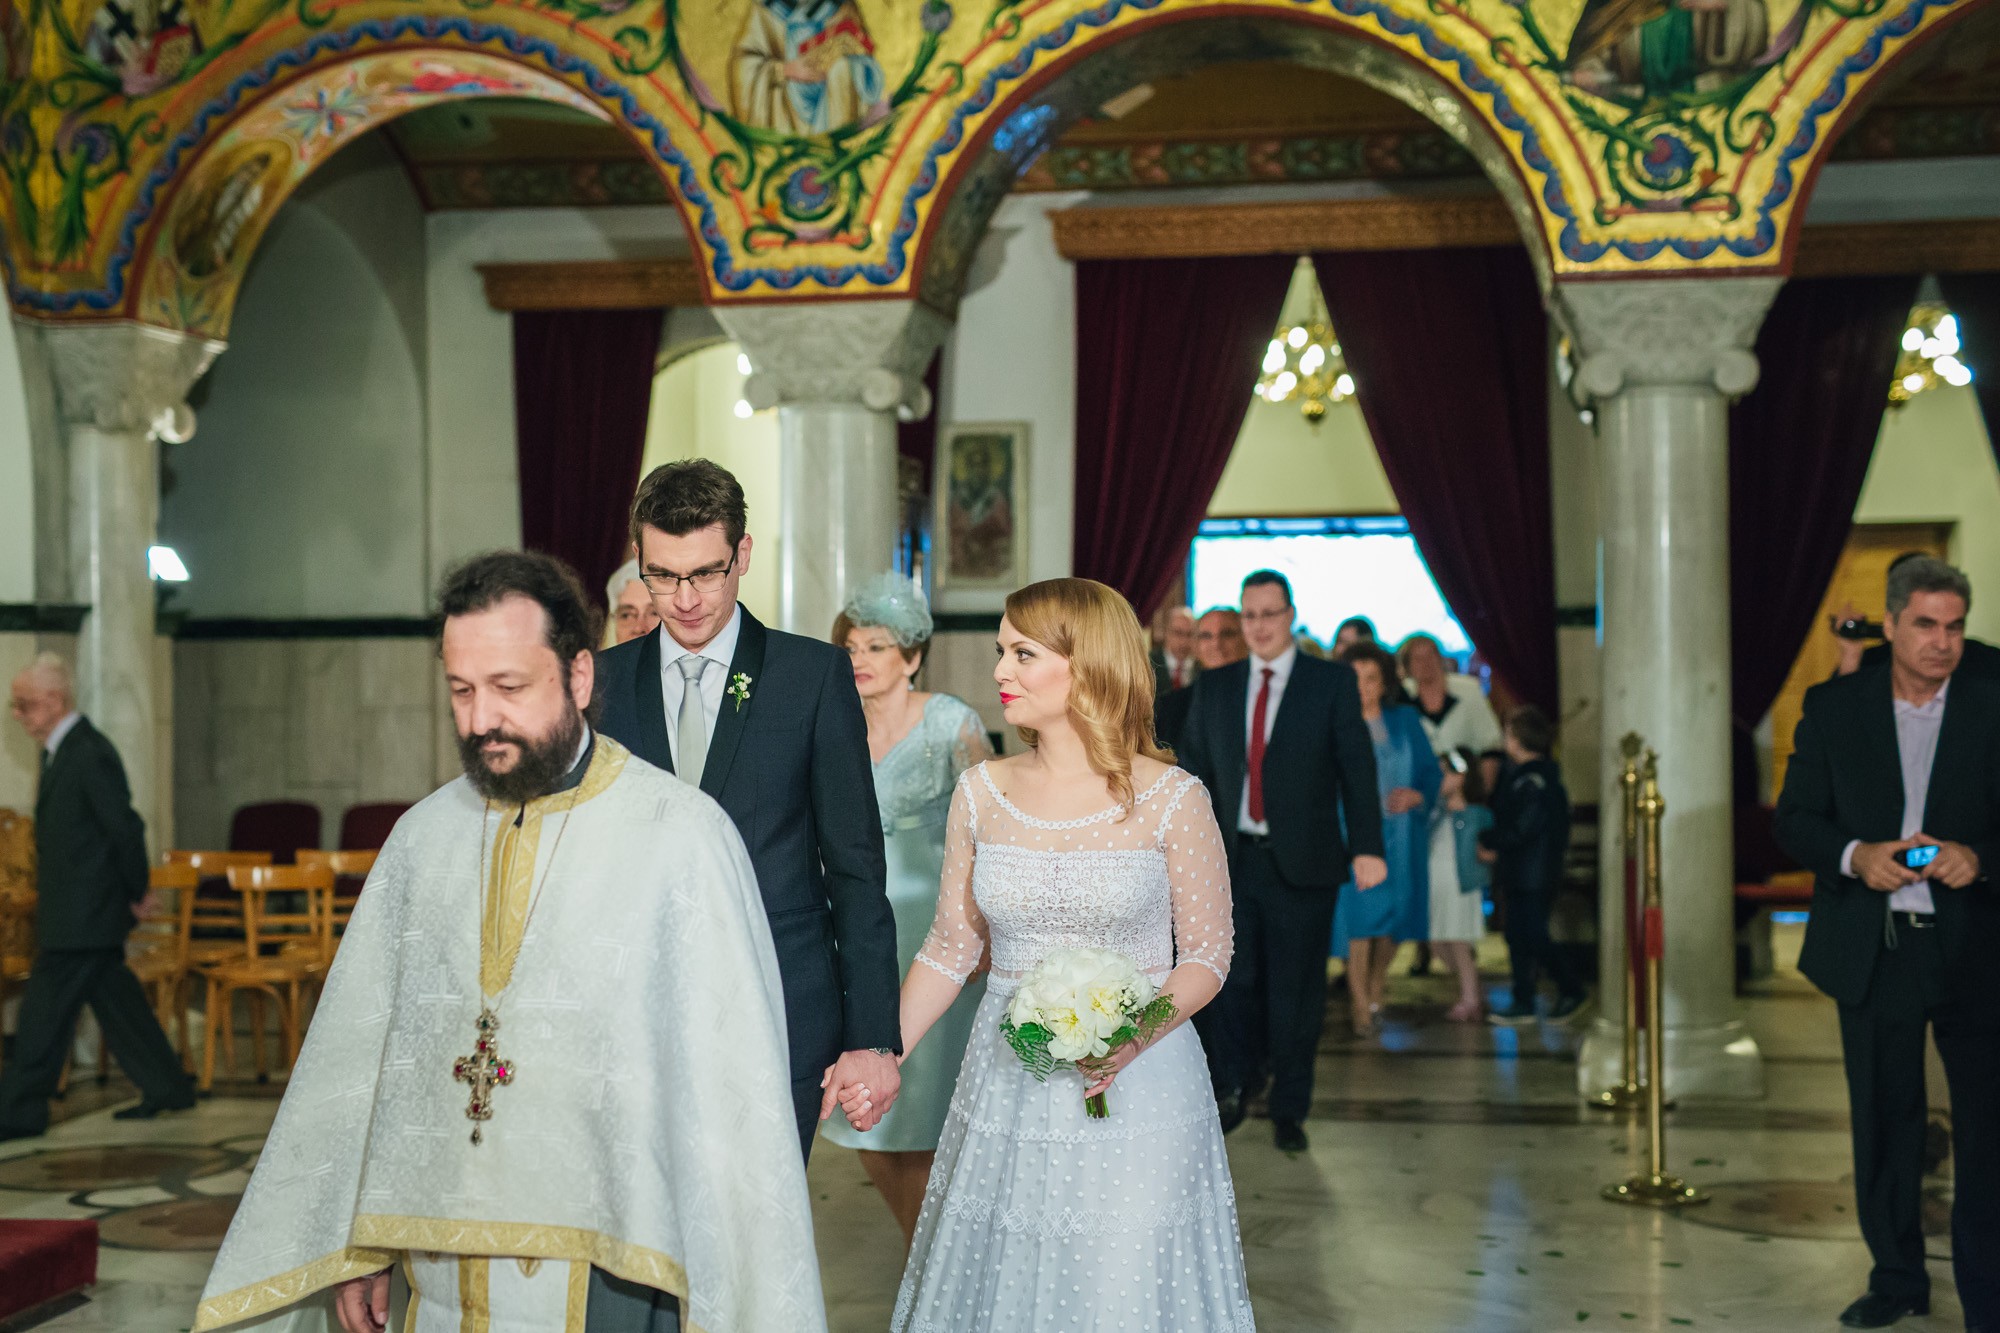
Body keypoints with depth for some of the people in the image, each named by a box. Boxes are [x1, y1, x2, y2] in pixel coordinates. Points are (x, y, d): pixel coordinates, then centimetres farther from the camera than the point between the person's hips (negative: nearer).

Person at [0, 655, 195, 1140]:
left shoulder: (89, 755, -18)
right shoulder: (60, 752, 13)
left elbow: (125, 827, -18)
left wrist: (135, 895, -10)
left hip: (82, 914, -10)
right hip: (73, 913, 10)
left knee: (45, 1009, -4)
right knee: (116, 1001, 14)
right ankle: (167, 1087, 22)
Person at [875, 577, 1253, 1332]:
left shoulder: (1170, 800, -8)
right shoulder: (981, 795, 2)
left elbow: (1206, 955, -3)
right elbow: (949, 950, 8)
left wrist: (1140, 1033, -20)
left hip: (1138, 1092, -3)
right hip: (1006, 1092, 3)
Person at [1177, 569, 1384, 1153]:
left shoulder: (1333, 682, 1)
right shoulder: (1213, 688, 9)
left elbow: (1357, 769, -5)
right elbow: (1194, 772, 12)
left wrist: (1367, 846, -14)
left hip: (1302, 864, -2)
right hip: (1234, 861, 2)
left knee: (1296, 991, 4)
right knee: (1234, 981, 5)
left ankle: (1289, 1110, 19)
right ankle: (1231, 1093, 26)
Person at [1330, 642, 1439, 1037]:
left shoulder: (1405, 721, 8)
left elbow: (1430, 771, 8)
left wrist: (1416, 796, -11)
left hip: (1398, 833, 3)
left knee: (1395, 914, 6)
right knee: (1357, 914, -9)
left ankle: (1375, 988, 28)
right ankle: (1361, 1007, 0)